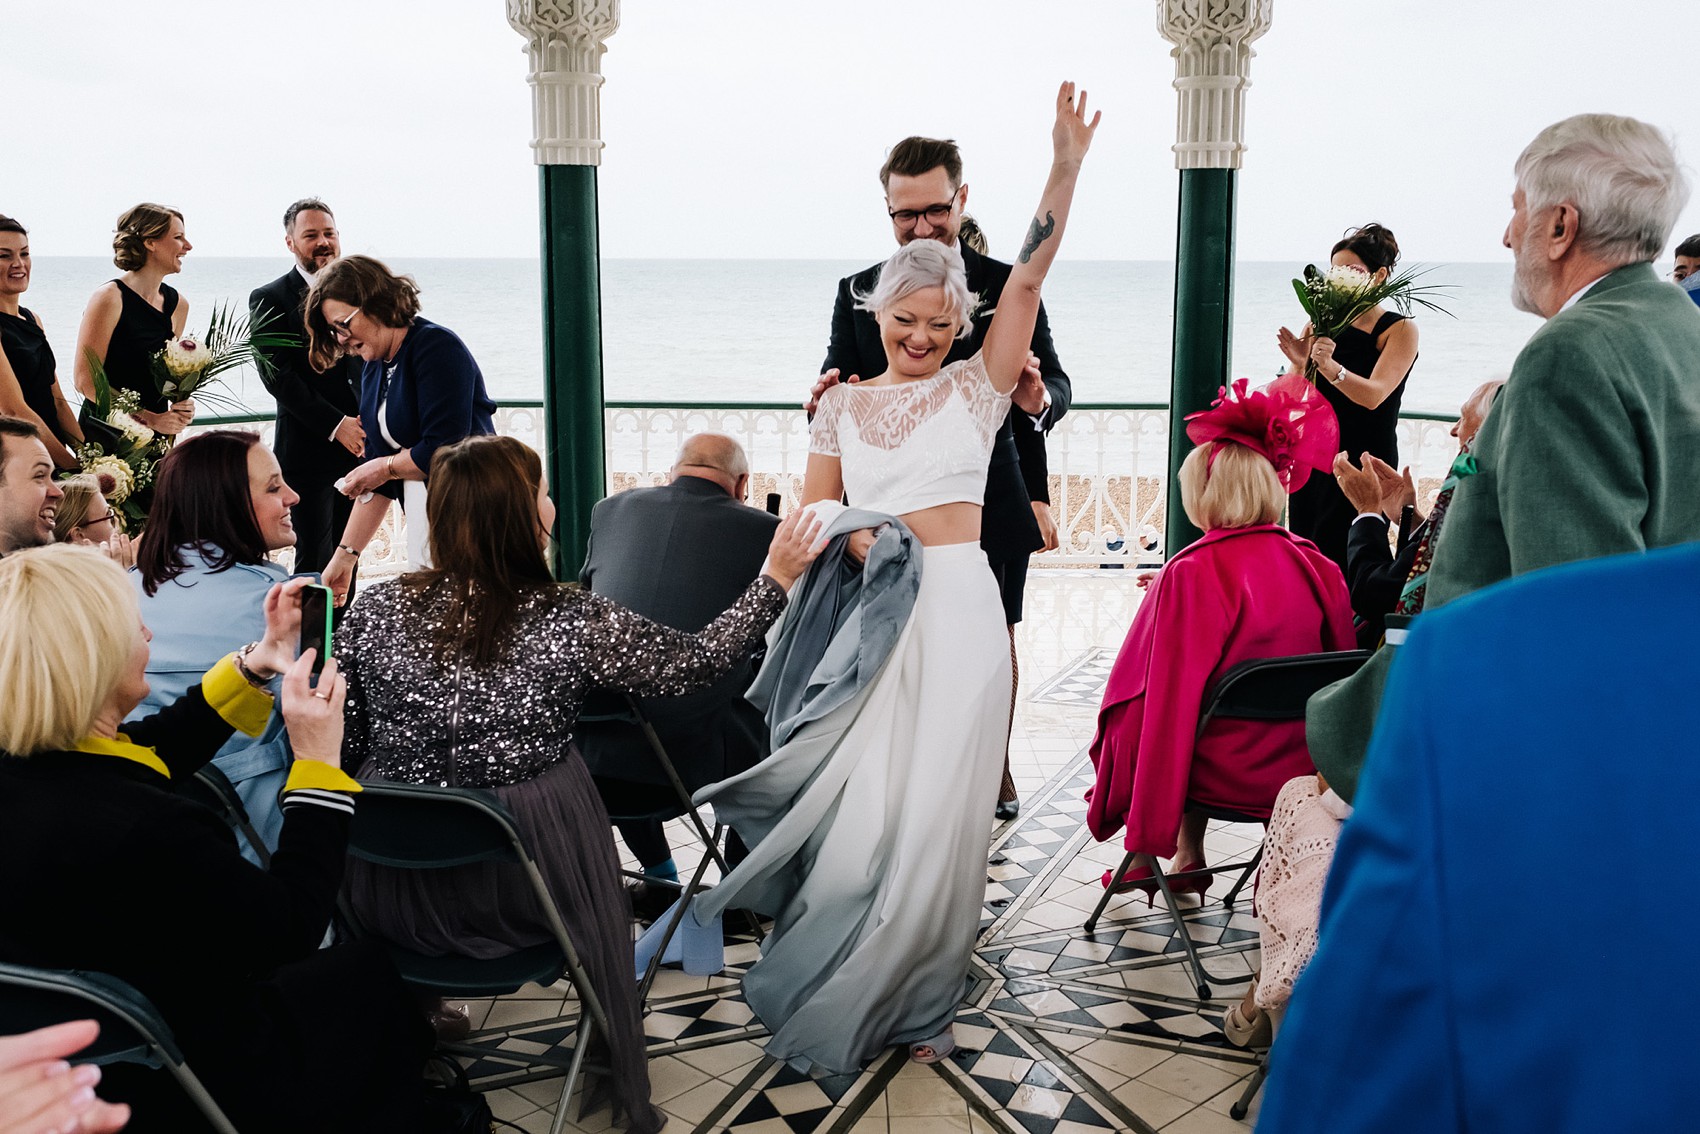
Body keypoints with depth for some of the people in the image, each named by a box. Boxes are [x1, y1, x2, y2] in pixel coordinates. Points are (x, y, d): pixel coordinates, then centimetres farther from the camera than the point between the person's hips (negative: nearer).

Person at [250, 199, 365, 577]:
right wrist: (336, 425, -16)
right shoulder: (269, 299, -2)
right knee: (315, 560, -1)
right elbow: (277, 375, -9)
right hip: (309, 449, -4)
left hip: (361, 443, 4)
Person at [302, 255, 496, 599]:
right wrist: (345, 555, 10)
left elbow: (443, 448, -18)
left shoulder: (436, 346, -10)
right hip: (424, 531, 8)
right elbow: (375, 480, 14)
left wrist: (384, 466, -1)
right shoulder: (372, 371, 14)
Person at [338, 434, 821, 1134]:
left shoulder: (374, 610, -9)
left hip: (388, 894, 3)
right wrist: (775, 578, 8)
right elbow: (693, 662, -3)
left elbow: (345, 746, -1)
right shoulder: (571, 622, -16)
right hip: (520, 898, -2)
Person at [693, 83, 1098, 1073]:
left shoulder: (976, 388, 5)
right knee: (857, 809, 2)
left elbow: (1029, 279, -6)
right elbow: (813, 513, 15)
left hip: (957, 611, -2)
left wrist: (1065, 169, -15)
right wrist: (850, 538, -8)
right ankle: (850, 988, 24)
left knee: (934, 809, 1)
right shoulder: (844, 404, 12)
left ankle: (915, 1000, 19)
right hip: (868, 615, 2)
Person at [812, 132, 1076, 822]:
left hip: (988, 506, -1)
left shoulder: (1007, 286, -1)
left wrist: (1038, 399, -30)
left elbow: (1055, 388, -5)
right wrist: (825, 401, -21)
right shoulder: (858, 292, 5)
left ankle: (994, 770, 31)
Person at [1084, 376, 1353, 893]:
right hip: (1305, 771, 5)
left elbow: (1168, 702, -15)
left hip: (1226, 774, -5)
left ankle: (1187, 859, 25)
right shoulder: (1319, 568, -2)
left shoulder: (1192, 575, -18)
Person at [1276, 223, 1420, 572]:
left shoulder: (1399, 330, -3)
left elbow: (1373, 395, -18)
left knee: (1340, 563, -9)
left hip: (1363, 463, -5)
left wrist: (1329, 366, -33)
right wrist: (1300, 363, -15)